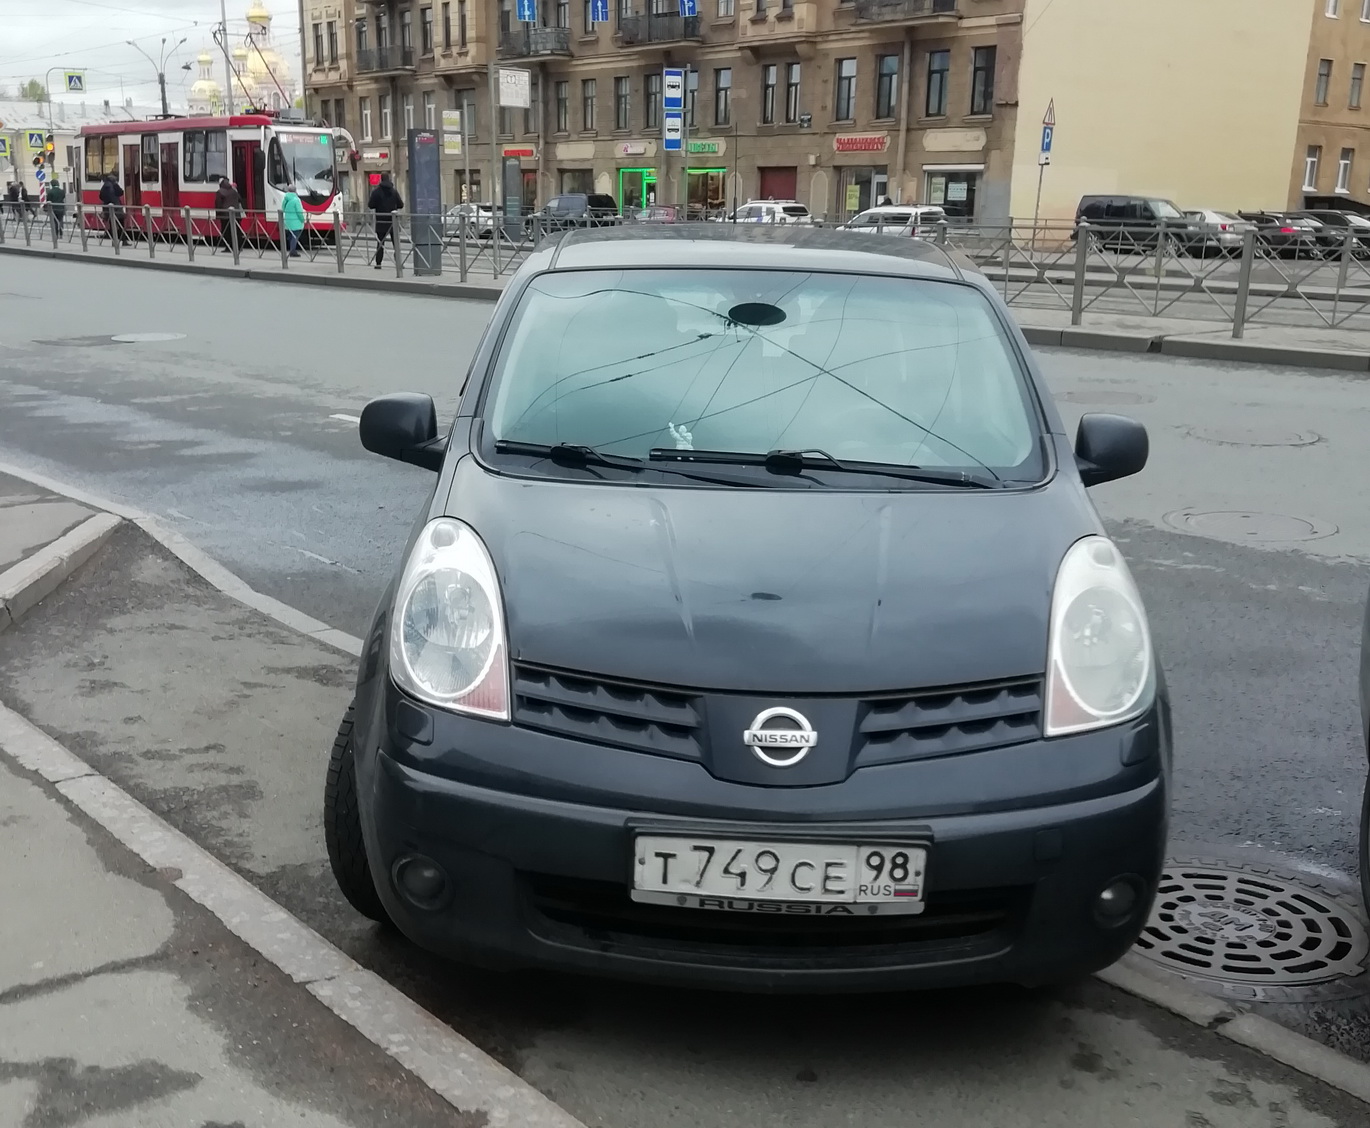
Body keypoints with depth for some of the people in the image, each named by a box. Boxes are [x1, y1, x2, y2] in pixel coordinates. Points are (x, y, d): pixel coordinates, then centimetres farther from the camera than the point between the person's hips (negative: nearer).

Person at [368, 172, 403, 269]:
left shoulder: (376, 191, -8)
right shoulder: (394, 191, 1)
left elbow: (370, 205, -9)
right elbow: (400, 205, 3)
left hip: (381, 222, -2)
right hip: (392, 221, 2)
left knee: (380, 243, 3)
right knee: (396, 242, 8)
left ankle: (378, 263, 0)